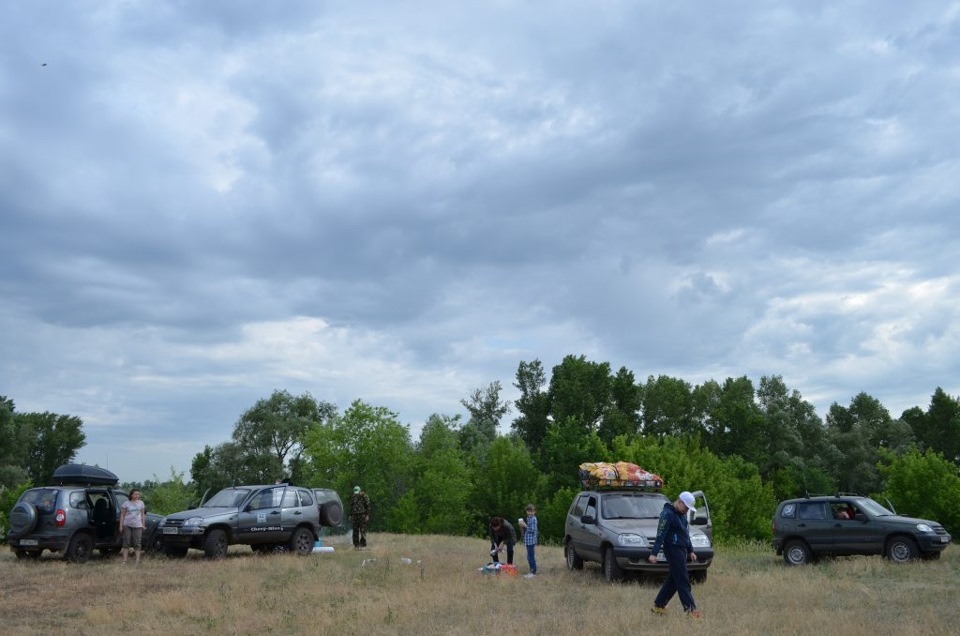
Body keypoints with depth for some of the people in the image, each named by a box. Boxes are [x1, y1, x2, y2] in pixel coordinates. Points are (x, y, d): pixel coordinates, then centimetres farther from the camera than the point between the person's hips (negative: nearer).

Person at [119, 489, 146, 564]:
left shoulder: (141, 503, 11)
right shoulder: (126, 503, 2)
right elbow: (122, 515, 2)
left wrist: (143, 525, 8)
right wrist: (121, 526, -4)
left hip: (137, 526, 2)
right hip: (127, 525, -2)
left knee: (137, 544, 0)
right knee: (126, 543, 1)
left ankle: (138, 560, 1)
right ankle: (124, 560, 4)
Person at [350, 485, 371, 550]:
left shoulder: (364, 496, -4)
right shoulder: (353, 497, 11)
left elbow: (368, 506, -6)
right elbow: (351, 507, 18)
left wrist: (367, 515, -12)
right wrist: (350, 515, 11)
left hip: (362, 515, -5)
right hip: (355, 516, 5)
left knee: (362, 531, -7)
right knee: (355, 531, 4)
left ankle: (363, 545, -5)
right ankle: (356, 545, 9)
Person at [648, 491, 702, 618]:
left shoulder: (682, 515, 15)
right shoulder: (667, 514, -14)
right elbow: (660, 535, -19)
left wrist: (690, 551, 25)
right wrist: (653, 553, -22)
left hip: (681, 550, 9)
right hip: (673, 549, -9)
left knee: (673, 580, 11)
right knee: (682, 581, -9)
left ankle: (658, 606, 19)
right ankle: (691, 609, -9)